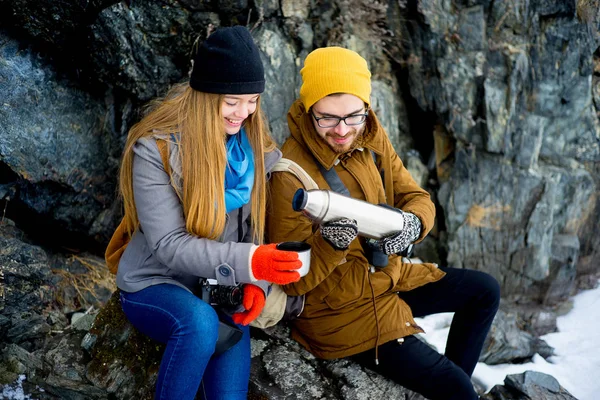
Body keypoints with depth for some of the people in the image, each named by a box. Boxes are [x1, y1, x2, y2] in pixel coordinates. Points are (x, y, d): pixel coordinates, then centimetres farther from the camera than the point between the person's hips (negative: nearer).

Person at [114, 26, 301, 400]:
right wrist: (249, 262, -36)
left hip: (224, 289, 4)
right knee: (200, 322, -35)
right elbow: (169, 246, -23)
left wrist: (256, 281, -15)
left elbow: (259, 225, 4)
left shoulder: (257, 147, -3)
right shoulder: (156, 148, -19)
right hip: (157, 284, -3)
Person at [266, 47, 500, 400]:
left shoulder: (371, 139, -6)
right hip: (341, 307, -7)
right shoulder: (290, 174, -26)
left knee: (485, 291, 15)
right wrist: (330, 243, -40)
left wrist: (412, 224, -27)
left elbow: (418, 199, -4)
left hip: (388, 276, 7)